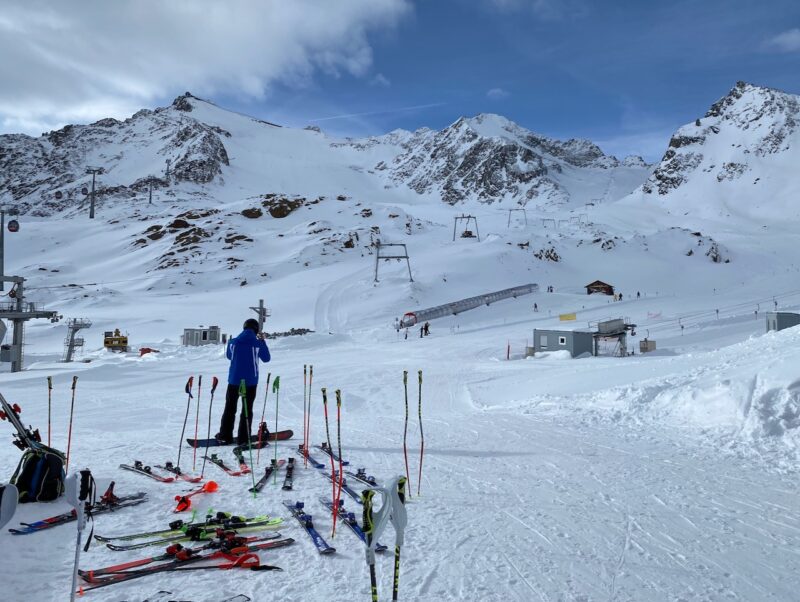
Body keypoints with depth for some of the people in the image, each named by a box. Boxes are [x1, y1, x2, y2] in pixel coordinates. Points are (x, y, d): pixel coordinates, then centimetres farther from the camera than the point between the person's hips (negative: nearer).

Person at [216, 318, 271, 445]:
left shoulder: (233, 342, -5)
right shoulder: (258, 344, -11)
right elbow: (266, 358, 5)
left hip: (234, 380, 2)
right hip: (251, 381, -2)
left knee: (230, 408, 16)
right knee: (247, 409, 8)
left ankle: (225, 435, 19)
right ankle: (243, 439, 8)